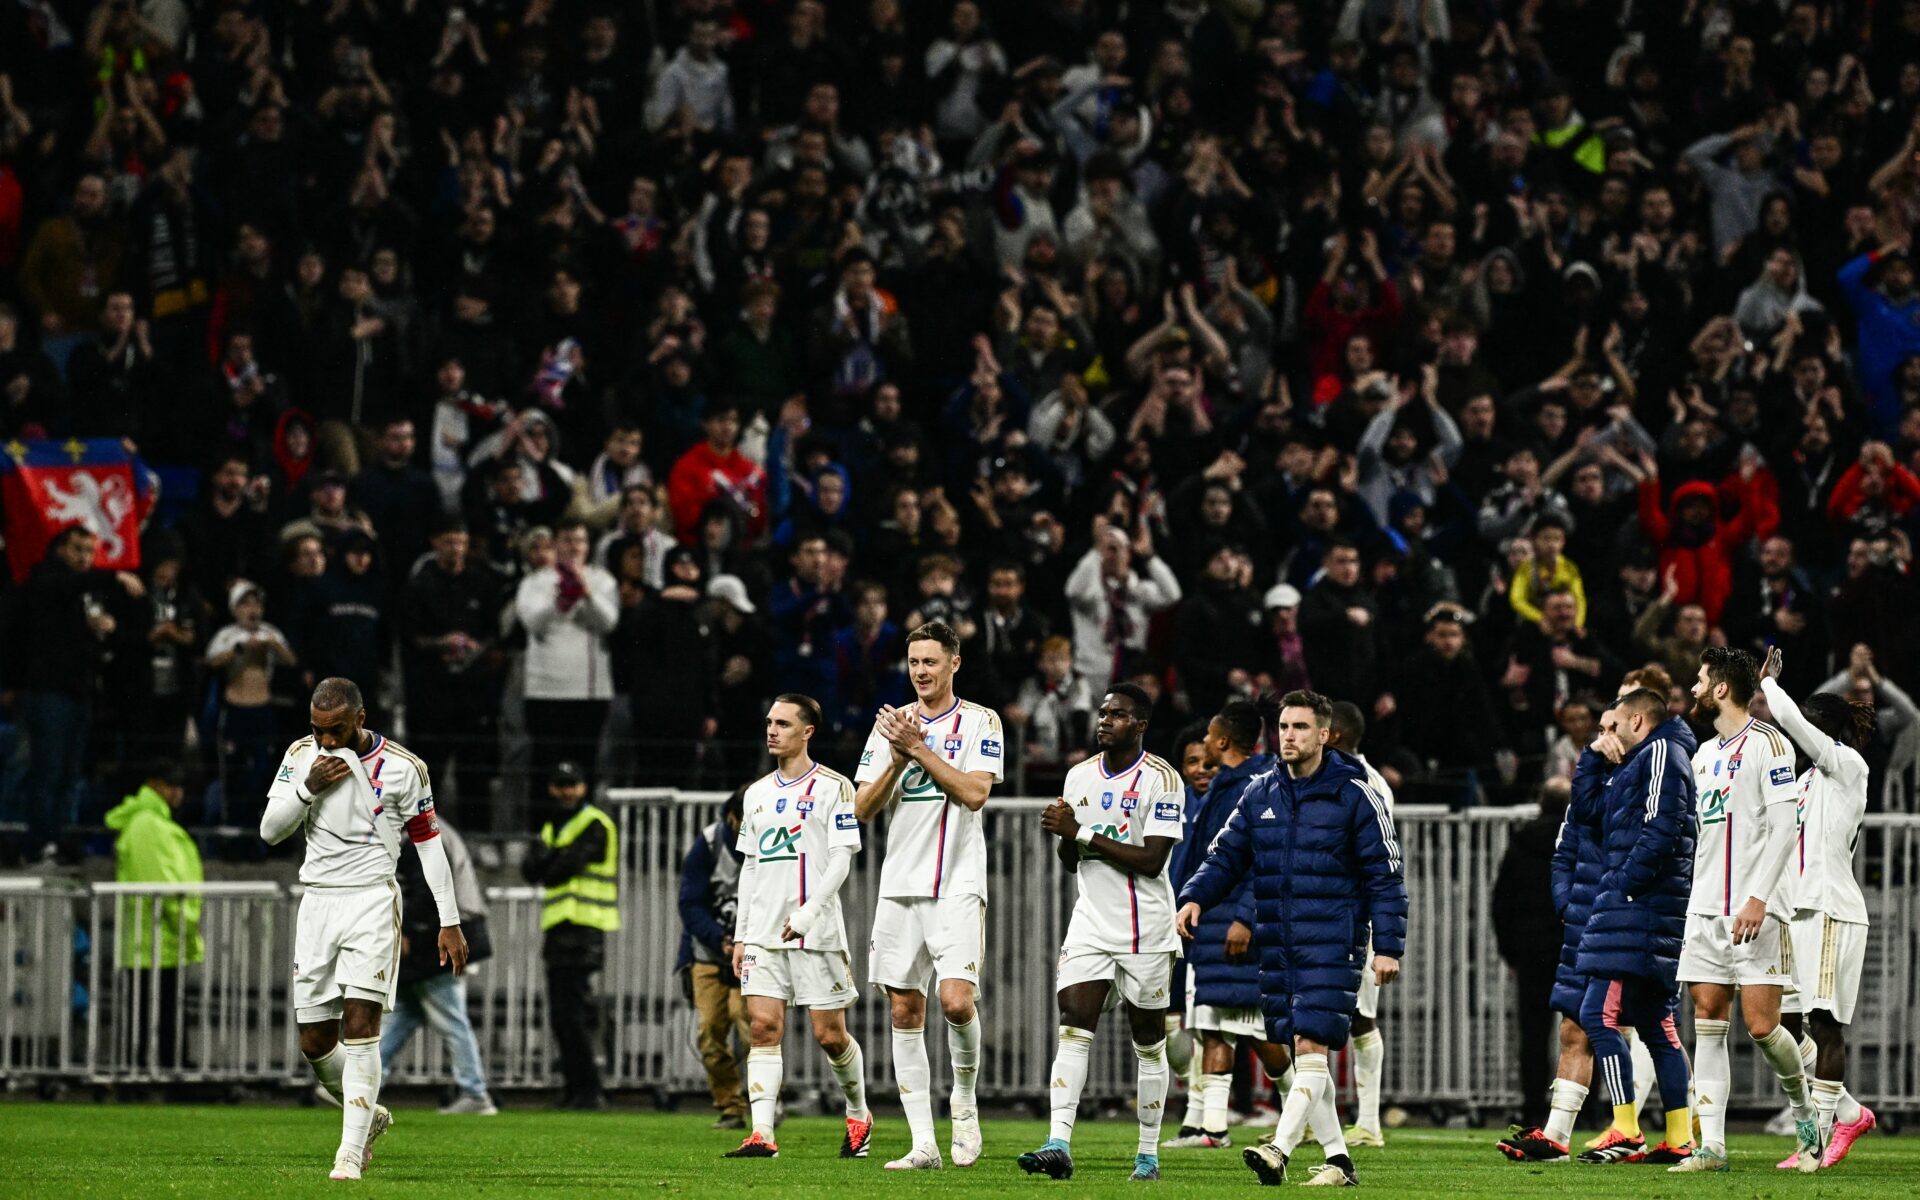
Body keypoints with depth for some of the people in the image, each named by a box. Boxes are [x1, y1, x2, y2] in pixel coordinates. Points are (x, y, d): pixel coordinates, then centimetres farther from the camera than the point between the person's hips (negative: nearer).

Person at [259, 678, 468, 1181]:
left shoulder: (402, 769, -6)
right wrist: (308, 788, -14)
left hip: (371, 900, -4)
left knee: (359, 1024, -16)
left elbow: (428, 842, 2)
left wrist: (450, 922, 2)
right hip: (317, 901, 4)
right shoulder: (301, 755, 4)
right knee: (315, 1041, 3)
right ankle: (370, 1115, 28)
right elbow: (270, 831, 3)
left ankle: (351, 1151, -15)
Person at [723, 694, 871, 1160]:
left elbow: (842, 858, -8)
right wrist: (740, 934, 15)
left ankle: (859, 1114, 24)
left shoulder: (832, 787, -2)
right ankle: (761, 1134, -13)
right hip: (764, 932, 5)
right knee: (764, 1026, -8)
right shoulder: (757, 793, 15)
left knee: (830, 1034, 0)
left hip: (816, 930, -5)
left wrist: (810, 911, -19)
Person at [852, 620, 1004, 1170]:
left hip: (957, 886, -4)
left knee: (956, 1001, -19)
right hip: (899, 887, 4)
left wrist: (919, 748, -12)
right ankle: (923, 1143, 5)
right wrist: (898, 759, -8)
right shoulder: (890, 724, 12)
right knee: (905, 1011, 1)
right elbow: (863, 807, 7)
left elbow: (976, 792, -13)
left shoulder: (979, 722, 1)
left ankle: (965, 1101, 8)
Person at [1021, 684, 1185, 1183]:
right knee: (1074, 1028, -11)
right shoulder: (1080, 777, 9)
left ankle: (1149, 1154, 14)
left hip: (1146, 930, -4)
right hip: (1091, 925, 4)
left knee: (1148, 1042, 5)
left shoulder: (1161, 779, -9)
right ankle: (1058, 1146, -20)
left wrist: (1082, 833, -18)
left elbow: (1151, 860, -18)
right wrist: (1063, 834, -7)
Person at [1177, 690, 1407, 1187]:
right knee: (1301, 1054, 7)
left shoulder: (1354, 795, -4)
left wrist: (1388, 946, -10)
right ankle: (1338, 1160, 14)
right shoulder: (1260, 794, 10)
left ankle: (1279, 1151, -26)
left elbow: (1386, 875, -4)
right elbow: (1226, 856, 13)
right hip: (1276, 948, 6)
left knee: (1310, 1045, -16)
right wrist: (1195, 897, -7)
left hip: (1330, 944, -6)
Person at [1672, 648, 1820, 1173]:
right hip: (1706, 908, 8)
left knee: (1760, 1024, -11)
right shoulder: (1706, 753, 18)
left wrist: (1759, 897, -21)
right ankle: (1711, 1145, -1)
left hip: (1757, 910, -8)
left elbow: (1784, 826, -14)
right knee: (1708, 1021, 0)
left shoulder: (1766, 743, -7)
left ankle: (1804, 1111, 13)